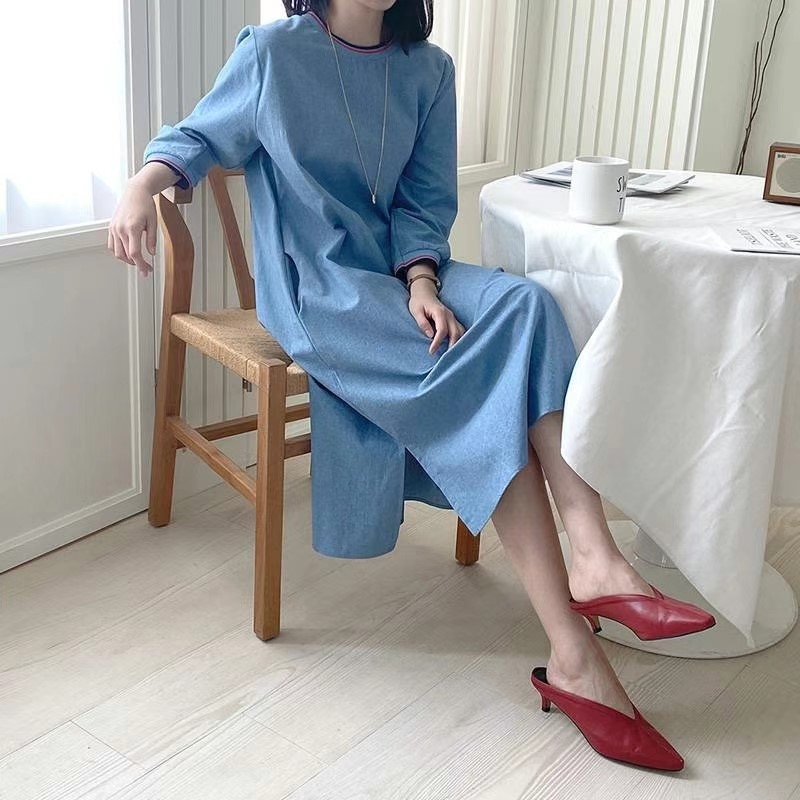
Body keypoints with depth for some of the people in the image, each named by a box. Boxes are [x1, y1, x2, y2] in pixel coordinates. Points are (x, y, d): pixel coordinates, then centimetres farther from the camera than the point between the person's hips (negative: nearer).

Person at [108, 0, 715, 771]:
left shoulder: (427, 71, 8)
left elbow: (424, 202, 5)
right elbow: (197, 137, 7)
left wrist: (422, 282, -13)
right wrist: (142, 183, -15)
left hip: (399, 273, 5)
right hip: (313, 290, -5)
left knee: (523, 305, -26)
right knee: (484, 372, -24)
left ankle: (592, 560, -34)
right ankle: (574, 654, -25)